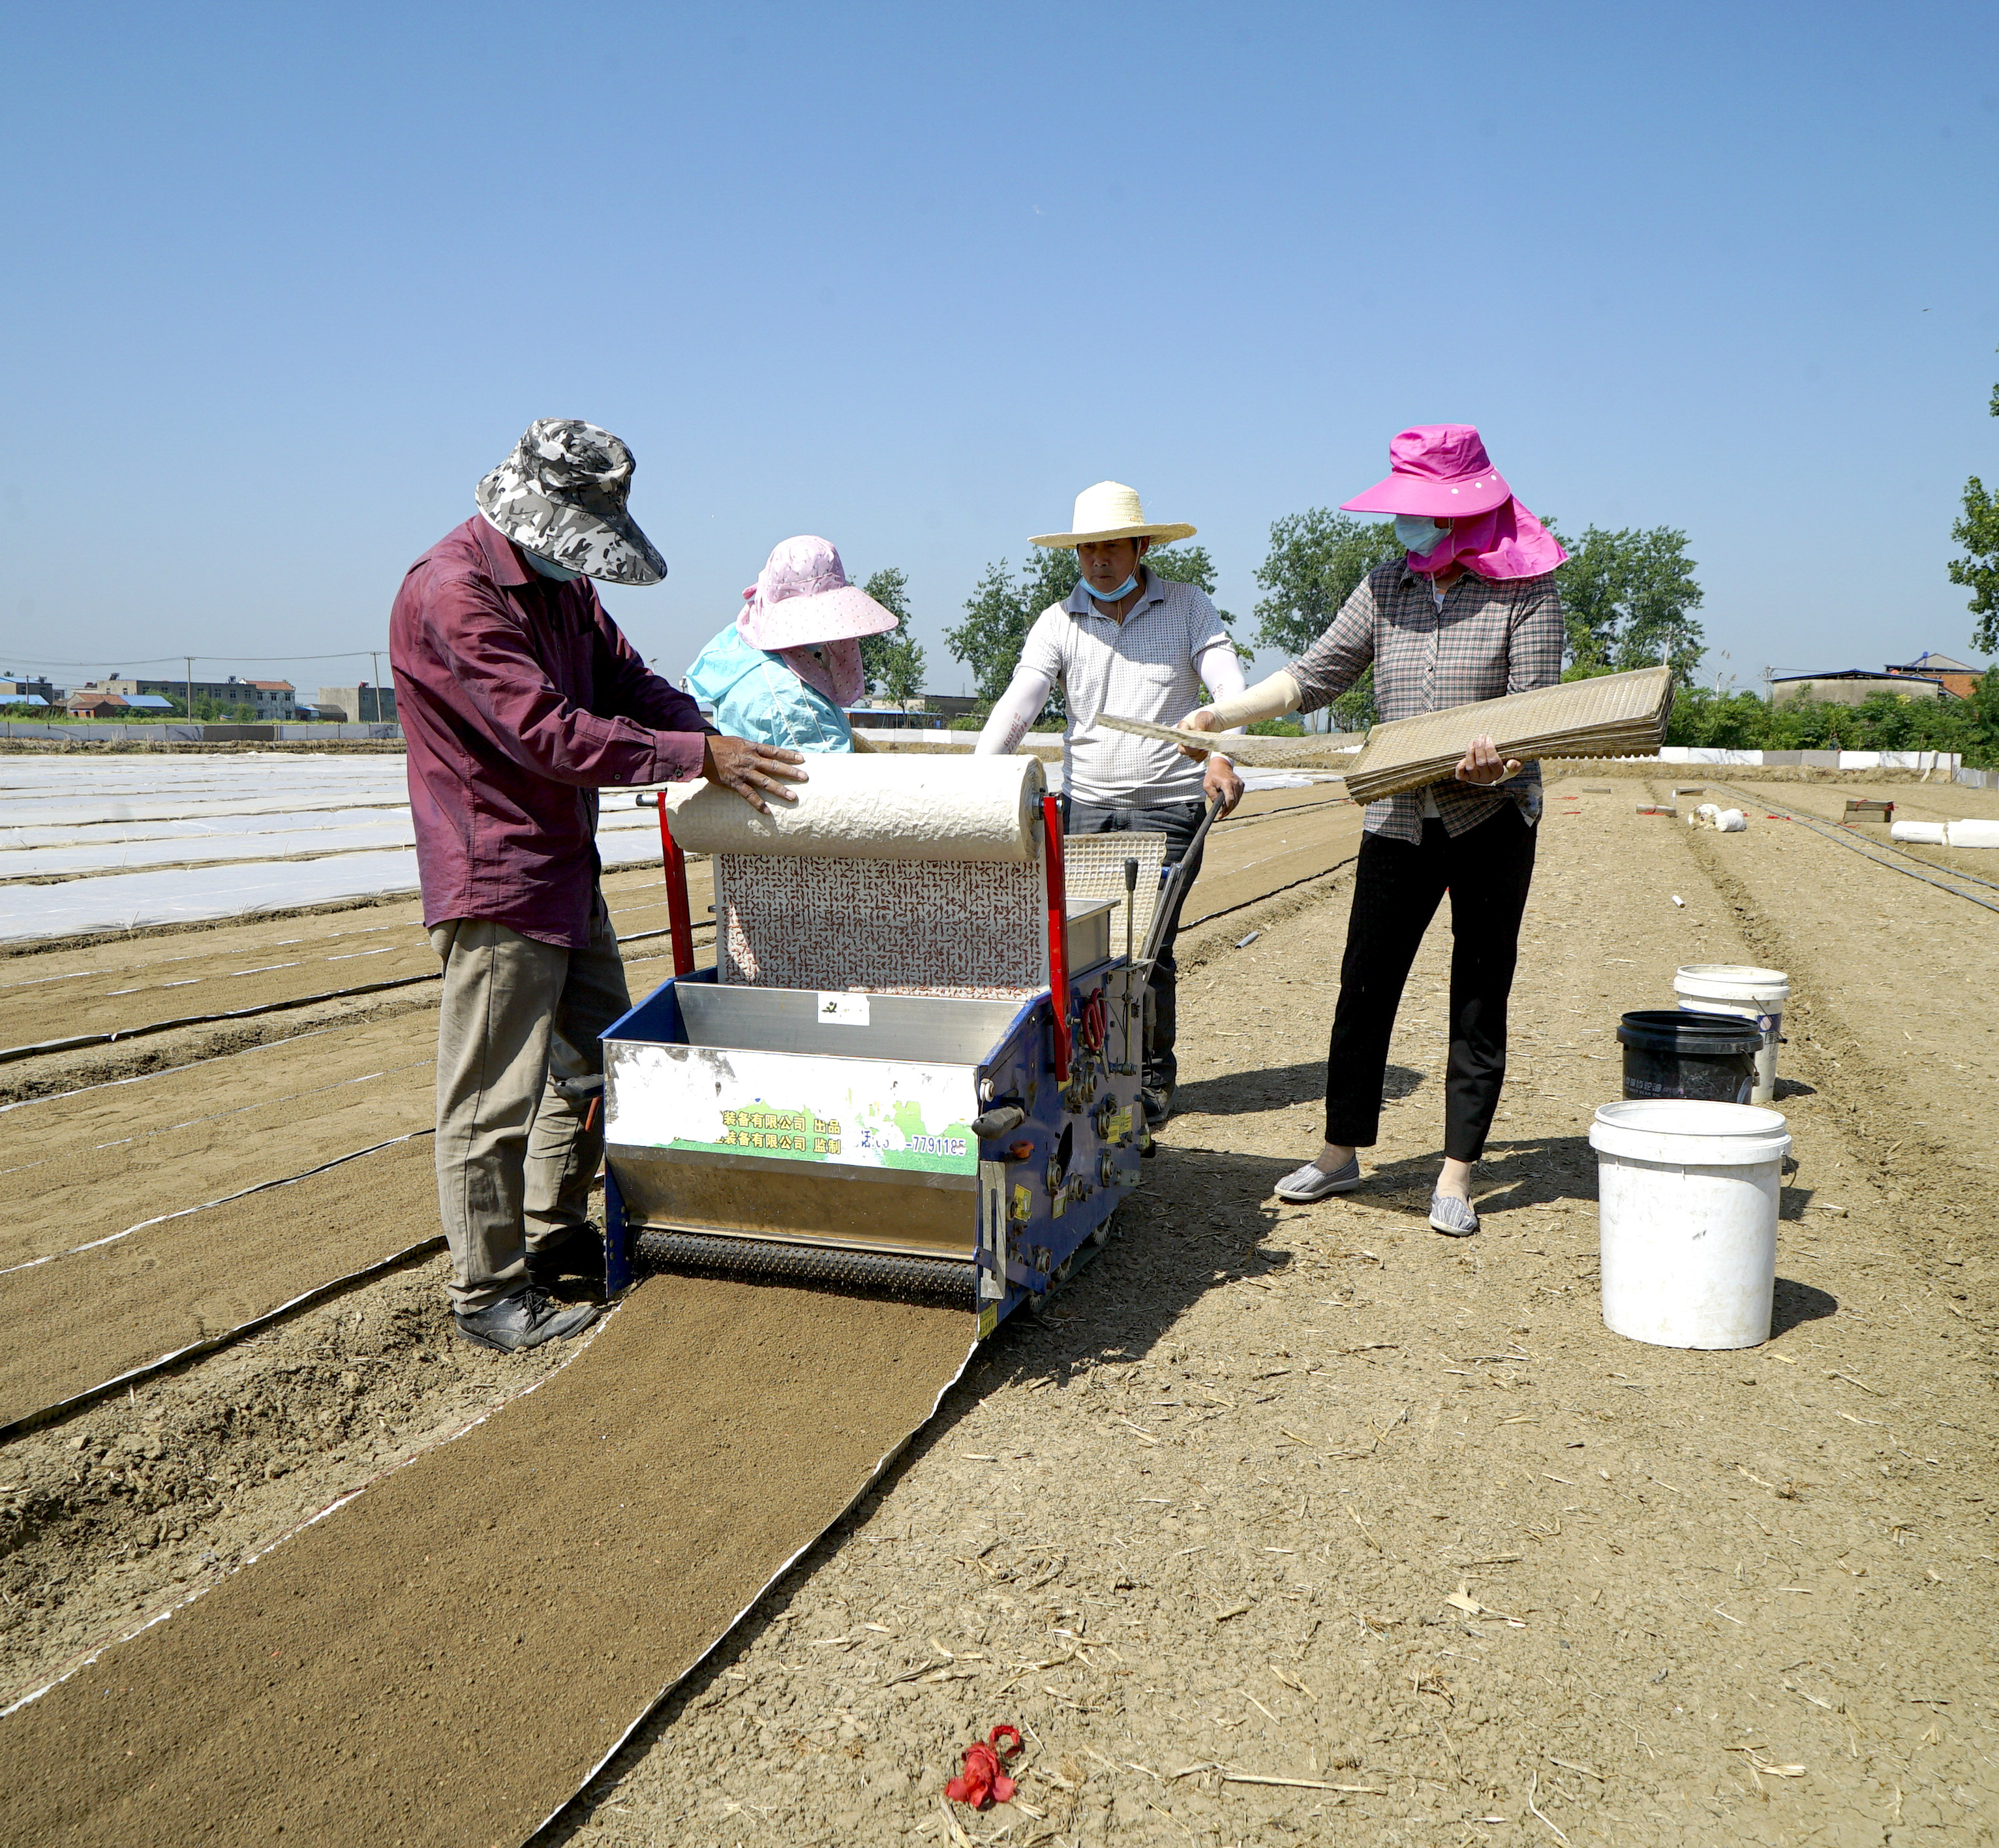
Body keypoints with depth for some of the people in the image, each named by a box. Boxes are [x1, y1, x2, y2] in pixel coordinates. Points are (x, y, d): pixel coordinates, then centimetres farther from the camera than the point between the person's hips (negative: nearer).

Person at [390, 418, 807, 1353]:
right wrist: (697, 756, -25)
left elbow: (627, 680, 12)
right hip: (495, 880, -10)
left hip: (568, 867, 10)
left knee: (593, 1058, 19)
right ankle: (487, 1293, 13)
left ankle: (554, 1234, 35)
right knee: (495, 1095, -2)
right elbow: (548, 731, -27)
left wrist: (724, 740, -4)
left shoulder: (559, 580, 11)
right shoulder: (452, 591, -19)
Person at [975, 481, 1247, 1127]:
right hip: (1085, 806, 2)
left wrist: (1221, 756, -25)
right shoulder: (1059, 621, 6)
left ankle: (1155, 1080, 16)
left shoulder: (1188, 606, 4)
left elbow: (1229, 686, -6)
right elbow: (1017, 704, -4)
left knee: (1149, 950, -3)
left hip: (1169, 807, -2)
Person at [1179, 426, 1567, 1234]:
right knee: (1364, 986, 6)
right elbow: (1315, 676, 6)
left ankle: (1456, 1174, 13)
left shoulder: (1526, 591, -6)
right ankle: (1341, 1151, 20)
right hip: (1399, 816, 4)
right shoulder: (1388, 586, 6)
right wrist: (1223, 713, -4)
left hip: (1493, 817, -3)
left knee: (1479, 998, 3)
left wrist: (1492, 760, -31)